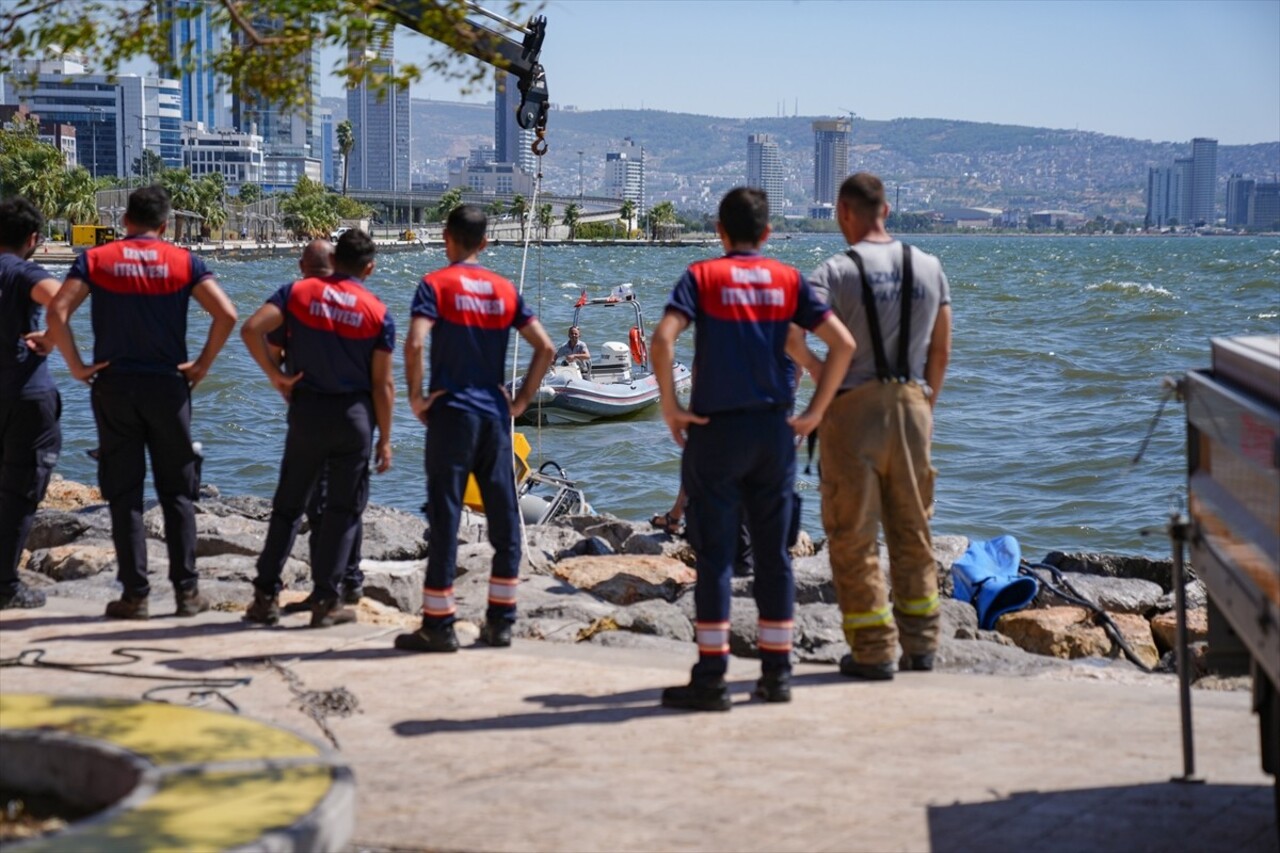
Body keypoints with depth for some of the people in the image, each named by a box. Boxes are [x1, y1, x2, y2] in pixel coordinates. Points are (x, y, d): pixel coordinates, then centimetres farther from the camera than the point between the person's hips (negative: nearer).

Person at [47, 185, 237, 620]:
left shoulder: (96, 260, 0)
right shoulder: (184, 262, 0)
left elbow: (57, 312, -12)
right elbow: (226, 314, -10)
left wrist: (77, 366, -4)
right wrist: (203, 365, -1)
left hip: (114, 388, 0)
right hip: (168, 387, 0)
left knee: (124, 494, 5)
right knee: (177, 493, 9)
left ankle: (135, 594, 5)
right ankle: (186, 590, 8)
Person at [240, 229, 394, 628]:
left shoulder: (299, 291, -1)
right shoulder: (378, 312, -3)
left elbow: (251, 329, -13)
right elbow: (382, 385, -4)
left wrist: (275, 375, -3)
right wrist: (384, 439, 3)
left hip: (307, 411, 2)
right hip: (354, 416, -2)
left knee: (288, 506, 12)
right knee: (343, 511, 7)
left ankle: (266, 596, 11)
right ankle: (325, 601, 5)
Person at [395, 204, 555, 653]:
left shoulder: (436, 284, -4)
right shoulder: (504, 289, 9)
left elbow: (415, 343, -20)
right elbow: (545, 347, 4)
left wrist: (416, 397, -9)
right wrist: (522, 399, 8)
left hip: (451, 413, -4)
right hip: (495, 414, 4)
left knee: (444, 518, -1)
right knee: (505, 518, 9)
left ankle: (439, 624, 2)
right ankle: (500, 620, 13)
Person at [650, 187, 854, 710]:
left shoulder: (702, 277, -2)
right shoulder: (788, 280, 6)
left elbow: (663, 339, -17)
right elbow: (842, 343, 0)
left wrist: (670, 406, -8)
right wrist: (814, 413, 4)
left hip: (715, 430, -3)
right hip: (775, 431, 3)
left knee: (714, 554, 0)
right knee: (773, 553, 10)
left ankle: (710, 679, 0)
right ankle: (777, 672, 14)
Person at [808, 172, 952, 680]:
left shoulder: (836, 272, -9)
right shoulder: (929, 268, 7)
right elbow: (941, 351, 14)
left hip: (854, 406, -5)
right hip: (911, 404, 5)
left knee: (854, 536, 3)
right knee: (912, 530, 15)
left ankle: (873, 651, 4)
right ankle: (920, 644, 19)